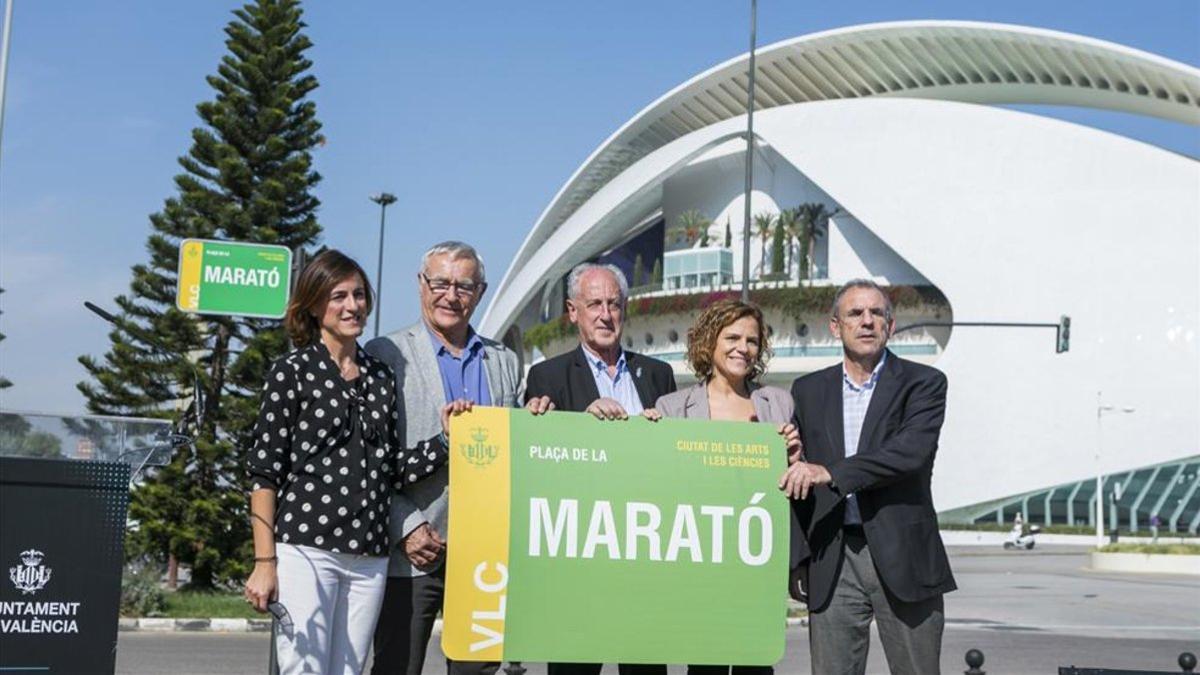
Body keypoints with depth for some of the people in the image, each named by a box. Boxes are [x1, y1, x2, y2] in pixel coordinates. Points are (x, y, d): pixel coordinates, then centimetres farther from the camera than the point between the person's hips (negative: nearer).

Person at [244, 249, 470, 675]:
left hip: (368, 558, 5)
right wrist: (265, 562, -8)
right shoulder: (291, 373, 1)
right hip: (305, 548, -5)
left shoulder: (381, 378, 15)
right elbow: (265, 471, -3)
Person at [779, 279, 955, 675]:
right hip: (832, 560, 3)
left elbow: (912, 451, -16)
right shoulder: (809, 390, 13)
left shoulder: (923, 383, 2)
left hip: (903, 556, -3)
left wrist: (831, 473, -22)